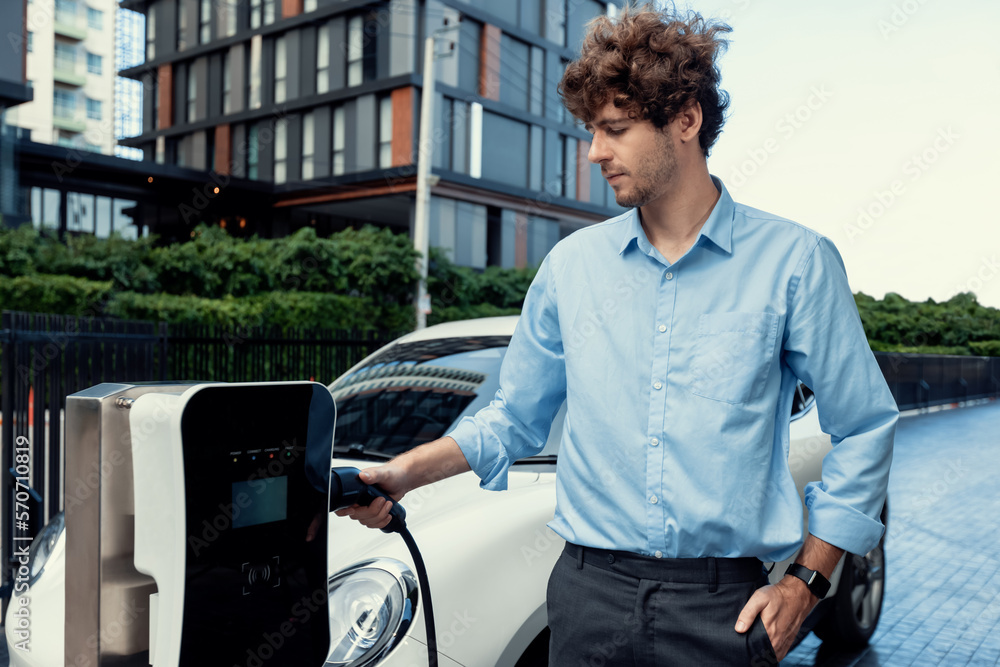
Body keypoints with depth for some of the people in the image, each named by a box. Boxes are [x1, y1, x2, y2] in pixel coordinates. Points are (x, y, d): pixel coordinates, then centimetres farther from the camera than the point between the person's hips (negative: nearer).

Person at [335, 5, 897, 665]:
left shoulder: (794, 261, -5)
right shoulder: (571, 264, 3)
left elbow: (865, 427, 1)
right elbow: (514, 418, 10)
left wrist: (805, 582, -3)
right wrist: (406, 473, -4)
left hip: (724, 607, -2)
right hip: (590, 593, 2)